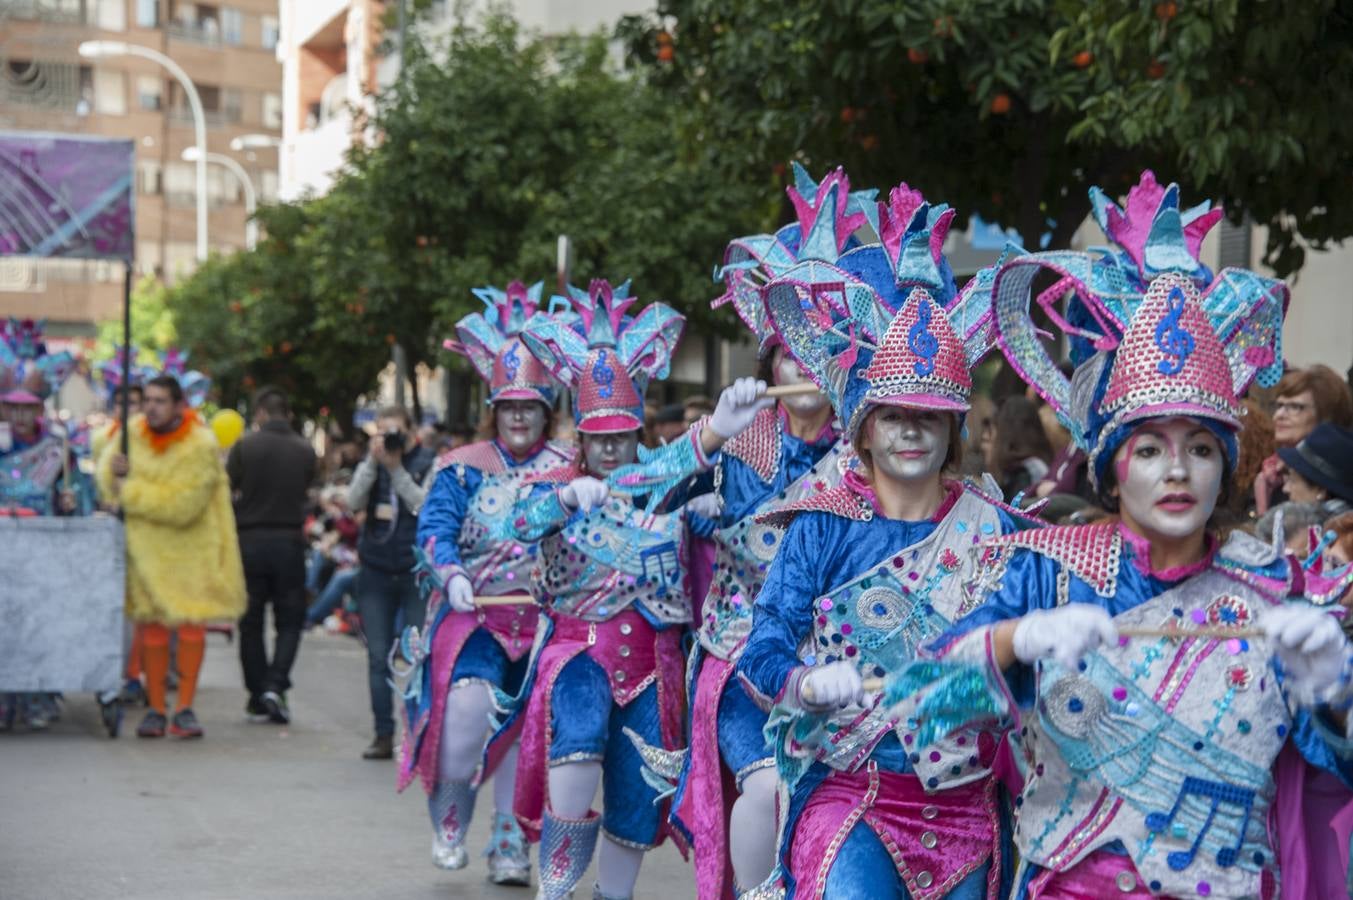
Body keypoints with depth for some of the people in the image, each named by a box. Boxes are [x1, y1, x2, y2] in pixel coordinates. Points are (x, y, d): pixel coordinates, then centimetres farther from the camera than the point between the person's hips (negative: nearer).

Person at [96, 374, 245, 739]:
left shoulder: (201, 445, -18)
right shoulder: (134, 432, -2)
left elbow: (183, 505, -25)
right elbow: (108, 465, 15)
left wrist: (130, 490, -21)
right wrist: (114, 468, -10)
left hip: (193, 544, -3)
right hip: (147, 545, 3)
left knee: (192, 624, -5)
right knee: (152, 626, 3)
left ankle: (185, 709, 3)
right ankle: (155, 709, 10)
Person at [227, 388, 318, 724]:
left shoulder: (245, 446, -6)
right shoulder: (305, 450, -2)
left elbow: (227, 490, -1)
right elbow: (305, 490, 7)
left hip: (250, 539, 0)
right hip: (289, 541, 0)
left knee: (250, 621, 10)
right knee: (290, 620, 8)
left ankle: (258, 696, 12)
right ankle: (276, 686, -11)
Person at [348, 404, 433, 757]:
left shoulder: (428, 463, 0)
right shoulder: (372, 463, 10)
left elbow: (423, 506, -13)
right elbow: (354, 501, -4)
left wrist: (396, 467, -16)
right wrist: (373, 460, -13)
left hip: (416, 572, -3)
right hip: (375, 572, 3)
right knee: (378, 656, 3)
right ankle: (383, 734, 8)